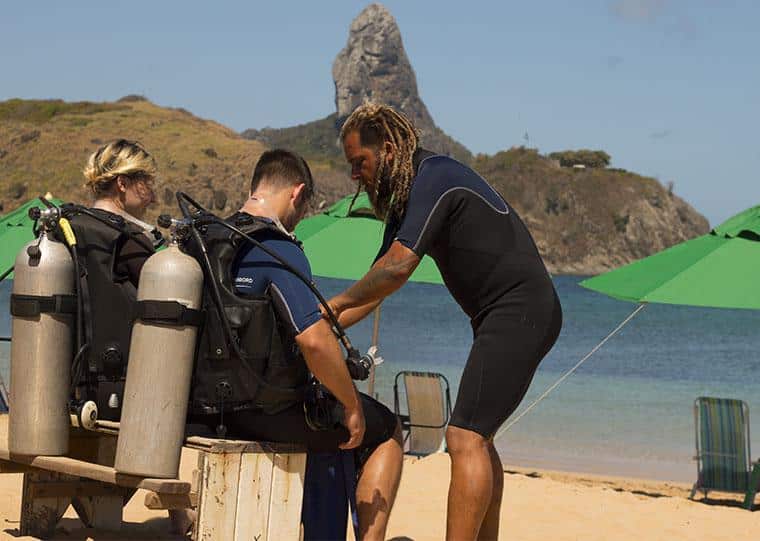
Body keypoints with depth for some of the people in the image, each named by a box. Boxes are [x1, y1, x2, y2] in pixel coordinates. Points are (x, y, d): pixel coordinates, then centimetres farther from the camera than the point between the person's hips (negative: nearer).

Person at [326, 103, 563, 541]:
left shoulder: (435, 177, -16)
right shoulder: (406, 199, 16)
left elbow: (398, 267, -24)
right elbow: (376, 284, 17)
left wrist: (334, 304, -12)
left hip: (521, 311, -11)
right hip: (503, 318, 11)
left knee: (466, 438, -16)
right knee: (476, 437, 17)